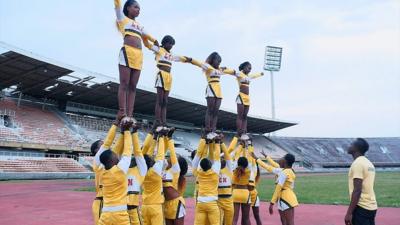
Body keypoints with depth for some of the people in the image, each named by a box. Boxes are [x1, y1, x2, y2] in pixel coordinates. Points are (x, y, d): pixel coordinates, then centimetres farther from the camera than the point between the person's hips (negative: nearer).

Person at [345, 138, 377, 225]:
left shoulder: (357, 163, -15)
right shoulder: (369, 163, 14)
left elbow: (357, 191, -21)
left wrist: (349, 213, -20)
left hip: (362, 208, -10)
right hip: (371, 207, 10)